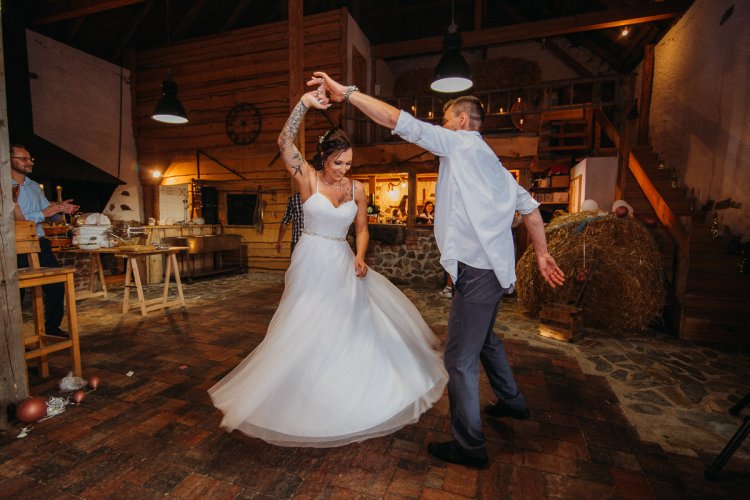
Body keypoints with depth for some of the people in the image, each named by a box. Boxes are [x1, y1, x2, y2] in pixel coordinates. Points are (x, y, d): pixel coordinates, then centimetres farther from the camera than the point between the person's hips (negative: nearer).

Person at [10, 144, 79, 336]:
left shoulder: (35, 186, 15)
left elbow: (47, 212, 18)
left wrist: (60, 209, -3)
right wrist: (43, 214, -22)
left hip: (40, 244, 6)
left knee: (56, 285, 5)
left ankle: (52, 327, 20)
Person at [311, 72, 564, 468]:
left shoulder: (461, 143, -4)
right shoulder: (491, 161, 21)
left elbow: (399, 121, -12)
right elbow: (529, 206, 18)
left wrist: (347, 92, -8)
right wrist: (542, 254, 19)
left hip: (477, 269, -10)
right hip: (496, 267, 10)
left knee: (460, 358, 0)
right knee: (483, 338, 28)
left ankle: (468, 446, 15)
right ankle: (512, 402, 47)